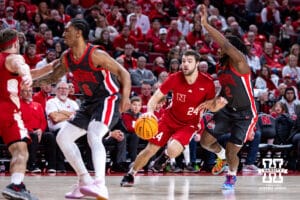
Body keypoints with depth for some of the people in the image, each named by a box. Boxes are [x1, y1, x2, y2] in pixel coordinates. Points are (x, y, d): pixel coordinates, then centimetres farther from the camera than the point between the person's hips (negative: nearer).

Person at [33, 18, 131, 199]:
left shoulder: (96, 55, -21)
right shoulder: (67, 57, 2)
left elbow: (123, 72, -19)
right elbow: (54, 77, 19)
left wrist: (125, 96, -35)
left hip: (109, 100, -9)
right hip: (89, 103, 9)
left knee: (93, 135, -32)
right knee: (63, 137, 5)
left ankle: (100, 185, -45)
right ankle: (85, 181, 12)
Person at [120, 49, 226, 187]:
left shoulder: (207, 83, -18)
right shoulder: (175, 78, -17)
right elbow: (156, 97, -14)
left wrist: (218, 104, -30)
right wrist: (150, 111, -34)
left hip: (189, 124, -1)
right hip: (169, 119, 1)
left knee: (173, 150, -26)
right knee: (150, 150, -2)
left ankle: (165, 155, 13)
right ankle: (130, 175, 23)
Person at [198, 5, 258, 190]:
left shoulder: (240, 62, -20)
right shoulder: (225, 66, 6)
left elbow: (225, 44, -37)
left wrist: (206, 24, -40)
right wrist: (213, 102, 4)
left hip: (244, 114, -8)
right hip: (227, 110, 8)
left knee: (232, 153, -4)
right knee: (206, 141, 2)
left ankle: (232, 176, 28)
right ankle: (222, 156, 34)